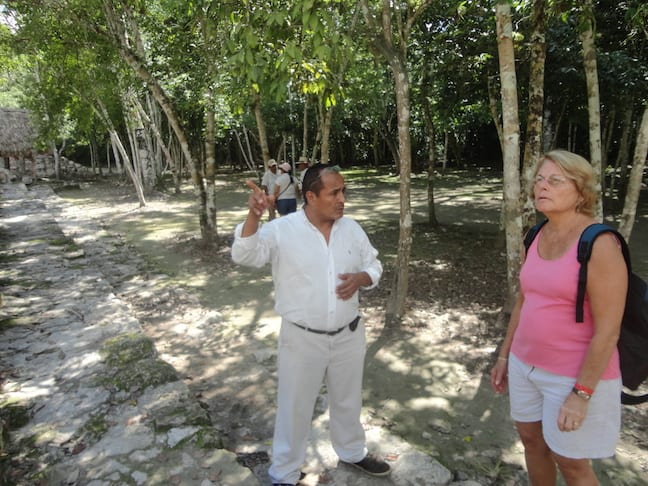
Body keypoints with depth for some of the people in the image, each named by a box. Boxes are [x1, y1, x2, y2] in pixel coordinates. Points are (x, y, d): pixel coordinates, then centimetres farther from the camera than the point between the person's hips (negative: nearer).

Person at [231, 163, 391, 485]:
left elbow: (373, 266, 8)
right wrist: (253, 215, -41)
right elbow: (244, 255, -25)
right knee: (295, 406, 13)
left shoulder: (352, 228, -2)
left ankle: (352, 452, 52)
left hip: (348, 335, 4)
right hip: (302, 339, -4)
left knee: (348, 400, 25)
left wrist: (361, 278, -15)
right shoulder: (282, 230, -15)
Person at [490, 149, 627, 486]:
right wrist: (504, 355, 13)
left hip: (575, 375, -7)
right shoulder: (538, 236, 2)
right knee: (531, 440, 22)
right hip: (526, 364, 7)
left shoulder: (599, 244, -21)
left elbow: (607, 331, -20)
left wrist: (581, 393, -18)